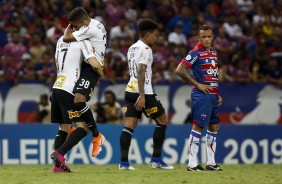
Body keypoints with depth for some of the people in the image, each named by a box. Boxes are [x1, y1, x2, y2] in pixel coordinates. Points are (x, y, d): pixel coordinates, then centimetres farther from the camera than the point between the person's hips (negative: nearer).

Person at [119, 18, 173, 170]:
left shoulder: (132, 48, 18)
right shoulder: (145, 49, -10)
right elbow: (141, 72, -18)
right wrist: (142, 95, -23)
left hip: (130, 90, 8)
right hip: (143, 92, -8)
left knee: (129, 126, 2)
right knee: (162, 121, 4)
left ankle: (123, 162, -8)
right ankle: (156, 159, 3)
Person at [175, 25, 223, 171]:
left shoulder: (213, 52, 16)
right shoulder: (195, 53, -9)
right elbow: (179, 70, -16)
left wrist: (218, 94, 17)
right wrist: (197, 84, -14)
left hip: (213, 95, 8)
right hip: (201, 95, -8)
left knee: (214, 127, 10)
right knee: (198, 127, -9)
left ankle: (211, 162, 17)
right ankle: (192, 163, -6)